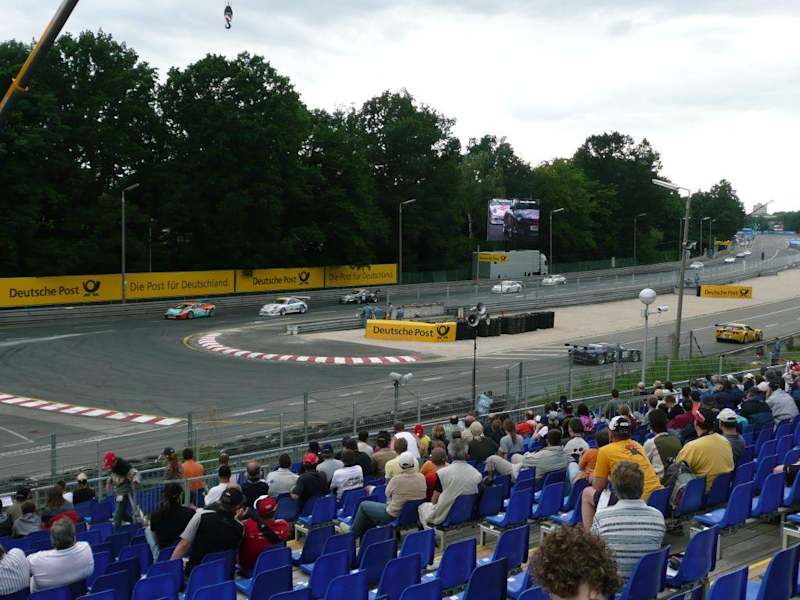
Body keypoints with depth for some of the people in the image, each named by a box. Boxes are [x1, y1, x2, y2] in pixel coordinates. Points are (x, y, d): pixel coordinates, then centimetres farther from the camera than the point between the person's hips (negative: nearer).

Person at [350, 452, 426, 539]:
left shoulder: (397, 479, -25)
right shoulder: (422, 477, -11)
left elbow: (387, 493, -5)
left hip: (395, 515, -6)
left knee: (363, 506, 13)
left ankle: (353, 535, 28)